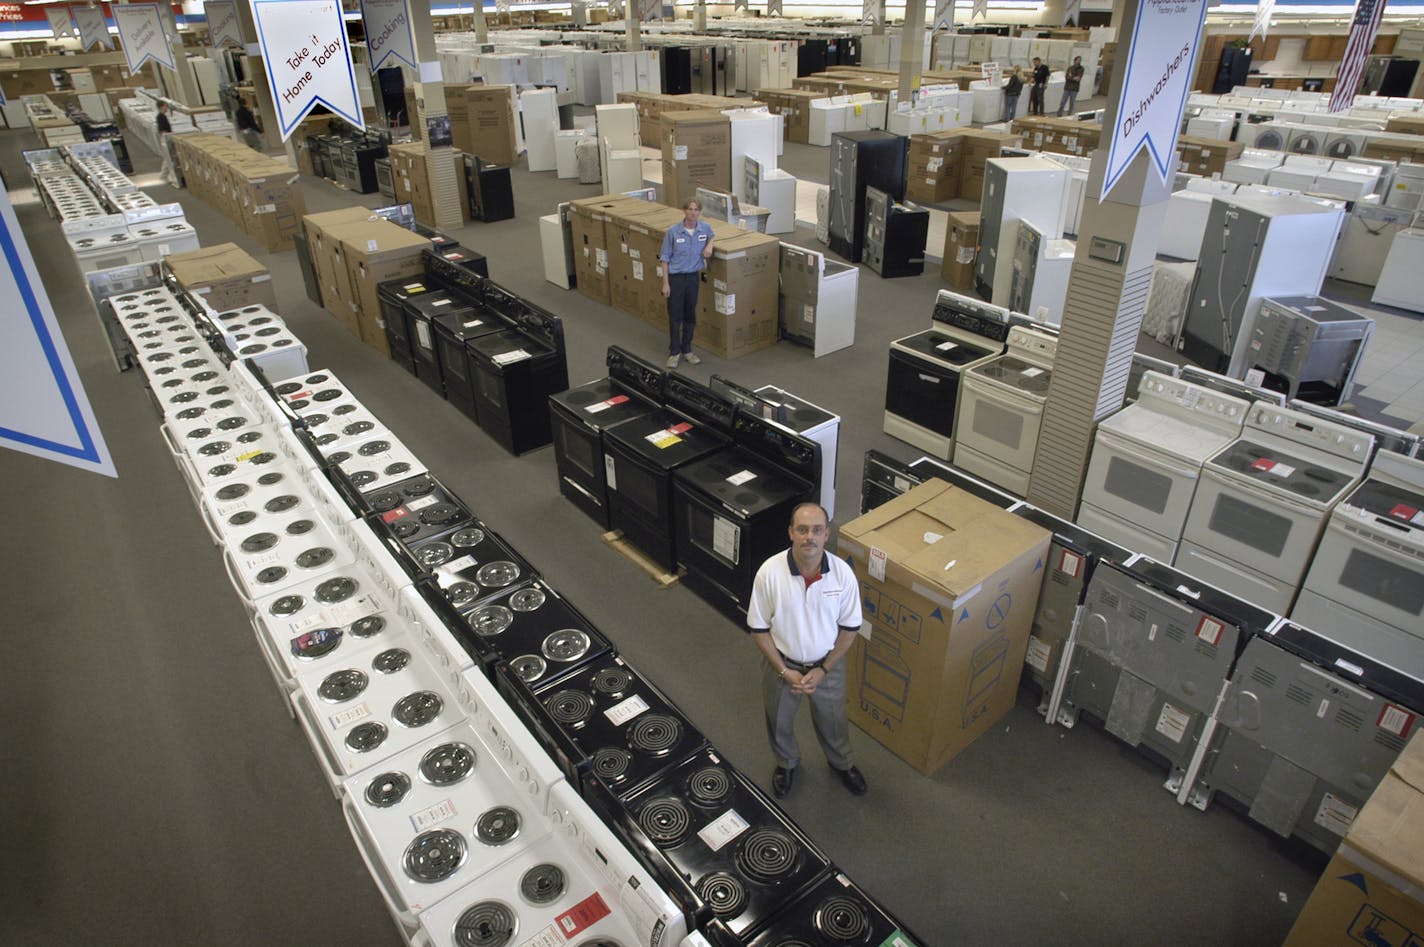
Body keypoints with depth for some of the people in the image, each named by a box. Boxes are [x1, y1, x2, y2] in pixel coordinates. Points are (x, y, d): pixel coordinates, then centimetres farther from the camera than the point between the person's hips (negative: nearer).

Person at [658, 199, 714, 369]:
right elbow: (665, 258, -7)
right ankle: (674, 352, 16)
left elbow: (710, 236, 23)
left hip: (693, 276, 3)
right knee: (675, 316, 3)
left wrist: (709, 245, -1)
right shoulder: (673, 231, -12)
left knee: (690, 316, 12)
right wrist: (665, 283, -11)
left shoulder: (705, 227, -3)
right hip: (675, 277, -3)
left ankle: (687, 350, 26)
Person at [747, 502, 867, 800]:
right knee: (779, 722, 24)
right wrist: (784, 672, -17)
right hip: (781, 663, -1)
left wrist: (823, 670, -12)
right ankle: (786, 763, 55)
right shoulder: (770, 573, -26)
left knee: (832, 720, 25)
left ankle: (841, 762, 57)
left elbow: (849, 628, -9)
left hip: (828, 664, 1)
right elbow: (759, 629, -14)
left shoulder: (842, 573, -22)